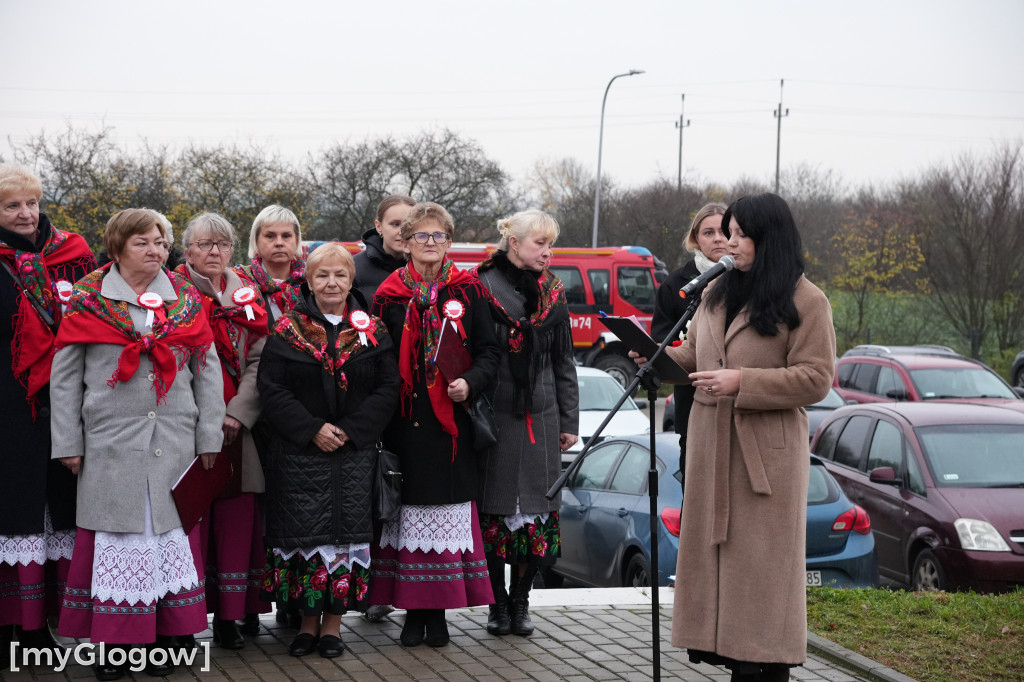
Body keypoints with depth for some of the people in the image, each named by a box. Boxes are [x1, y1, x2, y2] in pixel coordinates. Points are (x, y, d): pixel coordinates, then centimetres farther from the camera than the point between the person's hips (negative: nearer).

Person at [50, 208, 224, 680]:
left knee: (170, 533, 3)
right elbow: (64, 377, 4)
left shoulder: (186, 302, 10)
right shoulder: (90, 303, 2)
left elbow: (208, 372, 11)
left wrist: (209, 437, 7)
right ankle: (113, 643, 5)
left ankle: (165, 638, 11)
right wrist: (68, 443, 1)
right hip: (111, 444, -2)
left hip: (175, 444, 2)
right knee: (117, 538, -1)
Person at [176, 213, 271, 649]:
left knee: (238, 516, -1)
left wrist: (237, 415, -8)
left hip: (238, 426, 3)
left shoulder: (248, 297, 13)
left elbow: (260, 362, 5)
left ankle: (234, 612, 3)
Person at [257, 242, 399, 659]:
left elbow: (387, 389, 2)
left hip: (354, 453, 1)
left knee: (345, 530, 0)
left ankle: (334, 622, 9)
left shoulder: (372, 332, 6)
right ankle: (309, 620, 10)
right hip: (299, 453, -1)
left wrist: (351, 430, -10)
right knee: (304, 532, -1)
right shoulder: (288, 331, 2)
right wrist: (312, 430, -13)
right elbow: (272, 389, -3)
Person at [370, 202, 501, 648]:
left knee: (448, 505, 0)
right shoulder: (388, 296, 6)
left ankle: (438, 611, 7)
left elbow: (489, 352, 5)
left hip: (451, 421, 0)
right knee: (408, 509, 1)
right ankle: (413, 610, 7)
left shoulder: (468, 292, 6)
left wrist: (470, 382, -14)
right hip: (404, 422, 0)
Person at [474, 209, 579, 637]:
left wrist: (569, 421, 12)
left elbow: (563, 361, 15)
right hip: (494, 415, -4)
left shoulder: (552, 293, 11)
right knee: (494, 508, 1)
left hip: (540, 416, 4)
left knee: (536, 508, 3)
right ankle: (498, 603, 11)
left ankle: (521, 601, 14)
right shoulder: (481, 287, -3)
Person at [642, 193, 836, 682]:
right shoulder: (717, 293, 13)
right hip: (710, 444, 6)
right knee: (713, 550, 6)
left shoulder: (805, 301, -7)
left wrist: (742, 382, -19)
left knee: (760, 561, -4)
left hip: (767, 450, -6)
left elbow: (815, 380, -12)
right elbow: (694, 355, 21)